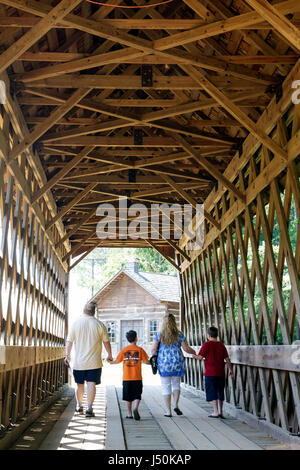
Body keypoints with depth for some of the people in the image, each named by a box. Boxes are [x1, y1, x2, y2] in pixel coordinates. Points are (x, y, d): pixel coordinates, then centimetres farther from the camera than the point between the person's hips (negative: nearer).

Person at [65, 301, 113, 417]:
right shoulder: (99, 324, -3)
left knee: (79, 384, 15)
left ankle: (79, 406, 29)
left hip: (79, 361, 2)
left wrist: (68, 355, 13)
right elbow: (106, 341, 6)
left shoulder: (76, 323, -1)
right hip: (94, 362, -1)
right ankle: (89, 408, -3)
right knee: (91, 384, 1)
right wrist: (110, 355, 19)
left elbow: (69, 341, 2)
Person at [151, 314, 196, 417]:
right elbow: (186, 349, 0)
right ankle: (176, 405, 3)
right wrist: (194, 352, 19)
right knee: (176, 384, 19)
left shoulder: (159, 335, -3)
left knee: (166, 387, 7)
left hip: (163, 364, -1)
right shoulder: (179, 335, -2)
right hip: (177, 363, 1)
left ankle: (168, 411, 9)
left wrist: (152, 354, 17)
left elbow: (154, 350, -4)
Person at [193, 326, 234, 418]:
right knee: (220, 392, 14)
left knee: (212, 392, 1)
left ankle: (216, 412, 0)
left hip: (210, 373, -5)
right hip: (221, 373, 5)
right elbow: (227, 359, 7)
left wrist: (194, 356, 8)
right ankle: (220, 411, 19)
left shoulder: (206, 344, -8)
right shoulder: (221, 345, 6)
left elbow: (200, 357, -12)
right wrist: (231, 370, 15)